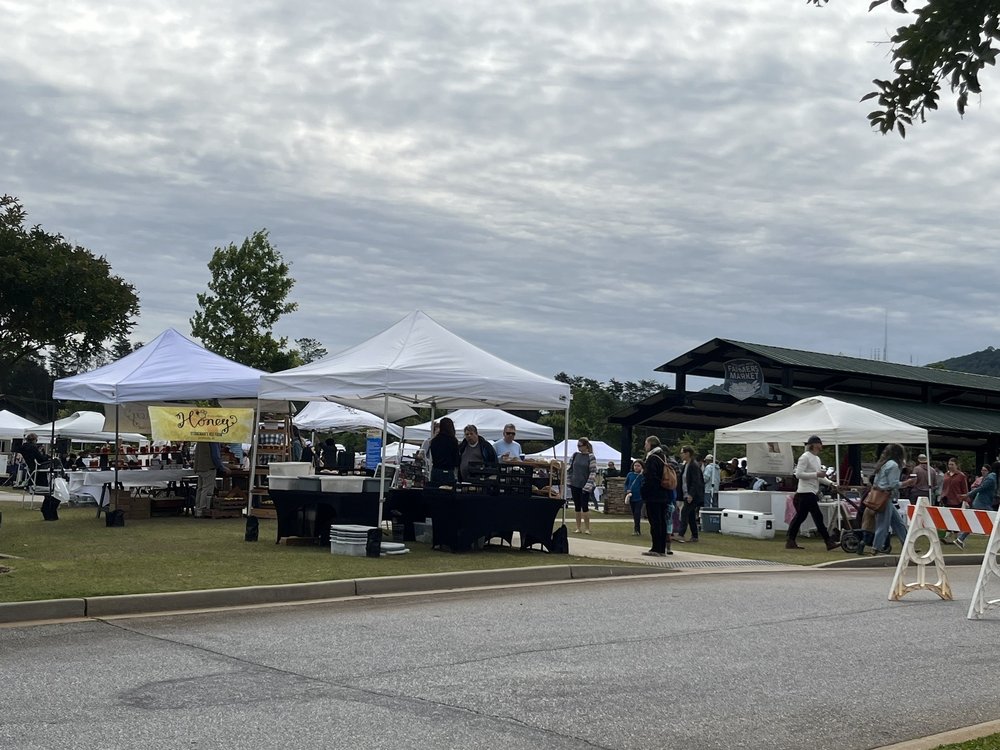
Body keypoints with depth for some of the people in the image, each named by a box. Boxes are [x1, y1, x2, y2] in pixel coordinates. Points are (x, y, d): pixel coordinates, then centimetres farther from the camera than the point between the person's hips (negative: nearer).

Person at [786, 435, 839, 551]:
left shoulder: (816, 458, 16)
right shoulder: (805, 457, -12)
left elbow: (819, 477, 21)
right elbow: (798, 474, -19)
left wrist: (830, 483, 5)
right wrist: (817, 474, -21)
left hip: (812, 492, 9)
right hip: (806, 492, -9)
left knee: (800, 517, 10)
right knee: (818, 517, -6)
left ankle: (790, 542, 14)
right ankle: (828, 542, -3)